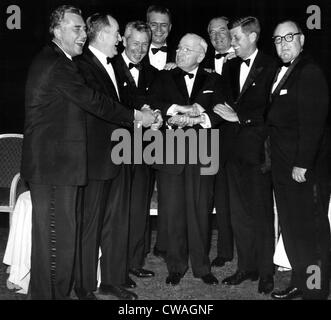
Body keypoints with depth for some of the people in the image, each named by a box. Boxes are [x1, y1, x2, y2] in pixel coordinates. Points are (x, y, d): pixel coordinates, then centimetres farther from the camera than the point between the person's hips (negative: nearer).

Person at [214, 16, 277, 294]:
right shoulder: (231, 67, 13)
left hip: (257, 149, -6)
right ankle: (246, 267, 24)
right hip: (234, 149, 6)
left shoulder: (270, 67, -6)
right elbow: (228, 102, 12)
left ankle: (266, 272, 16)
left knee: (261, 213, 3)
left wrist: (240, 116, -15)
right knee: (239, 213, 11)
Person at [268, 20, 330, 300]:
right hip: (284, 166, 9)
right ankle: (299, 282, 29)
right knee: (290, 227, 16)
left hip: (306, 169, -9)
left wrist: (302, 164, -22)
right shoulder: (281, 72, 15)